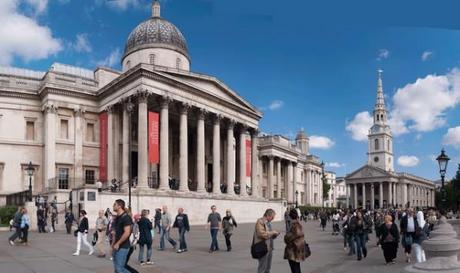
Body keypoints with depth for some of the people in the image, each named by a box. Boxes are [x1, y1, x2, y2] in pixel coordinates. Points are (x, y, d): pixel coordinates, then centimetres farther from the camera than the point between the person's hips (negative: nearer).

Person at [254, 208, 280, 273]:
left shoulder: (268, 222, 17)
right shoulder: (260, 221, -12)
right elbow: (261, 234, -23)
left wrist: (274, 234, 6)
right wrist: (272, 232, -16)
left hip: (269, 247, 9)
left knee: (268, 267, 16)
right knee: (262, 267, -5)